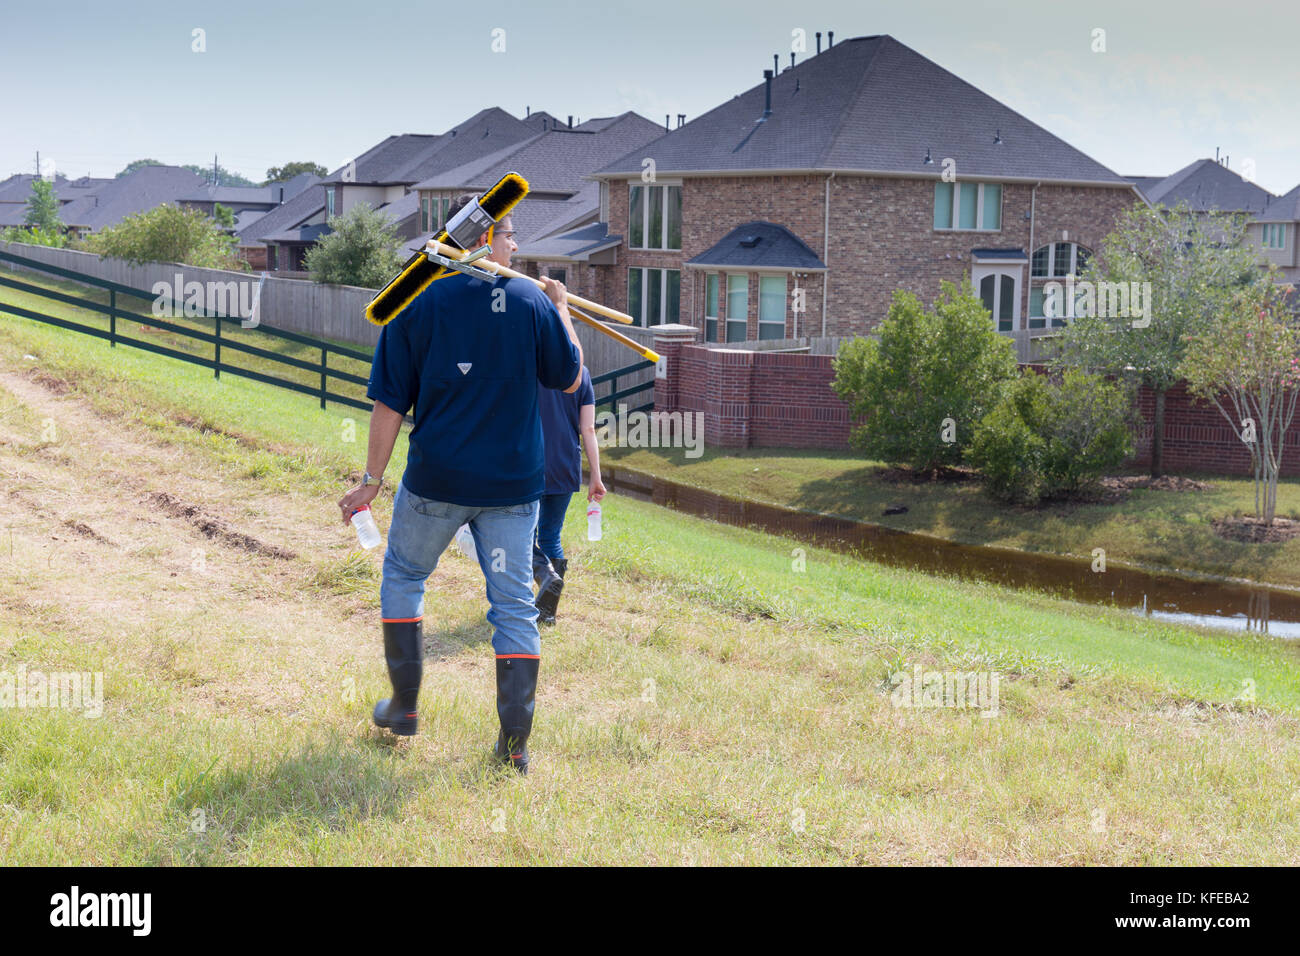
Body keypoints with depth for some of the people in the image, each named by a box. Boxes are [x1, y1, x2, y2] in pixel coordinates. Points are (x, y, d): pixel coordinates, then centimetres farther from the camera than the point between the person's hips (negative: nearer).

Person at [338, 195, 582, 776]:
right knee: (514, 604, 6)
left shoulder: (416, 305, -5)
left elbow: (390, 402, -5)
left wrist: (373, 479, 2)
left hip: (437, 479, 0)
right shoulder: (532, 304, -4)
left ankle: (404, 707, 25)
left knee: (403, 576, 22)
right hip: (513, 482, 1)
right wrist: (561, 309, 22)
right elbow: (570, 379, 9)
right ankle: (515, 743, 1)